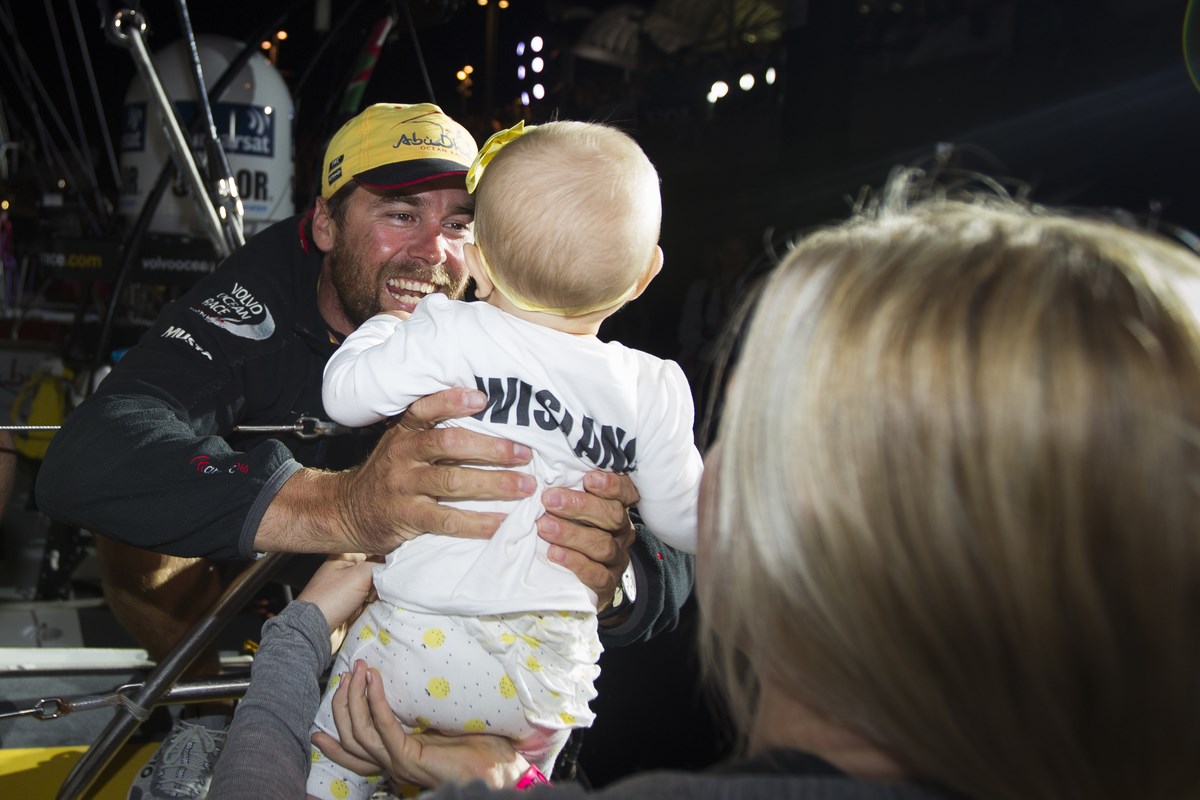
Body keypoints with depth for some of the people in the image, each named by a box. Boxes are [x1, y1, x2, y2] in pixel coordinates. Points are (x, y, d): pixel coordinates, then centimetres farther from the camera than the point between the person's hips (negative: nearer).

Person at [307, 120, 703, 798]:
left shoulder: (450, 336, -11)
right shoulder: (654, 390, -3)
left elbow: (344, 393, -2)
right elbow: (686, 524, 2)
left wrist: (390, 319, 17)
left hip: (418, 640, -2)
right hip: (549, 672, 3)